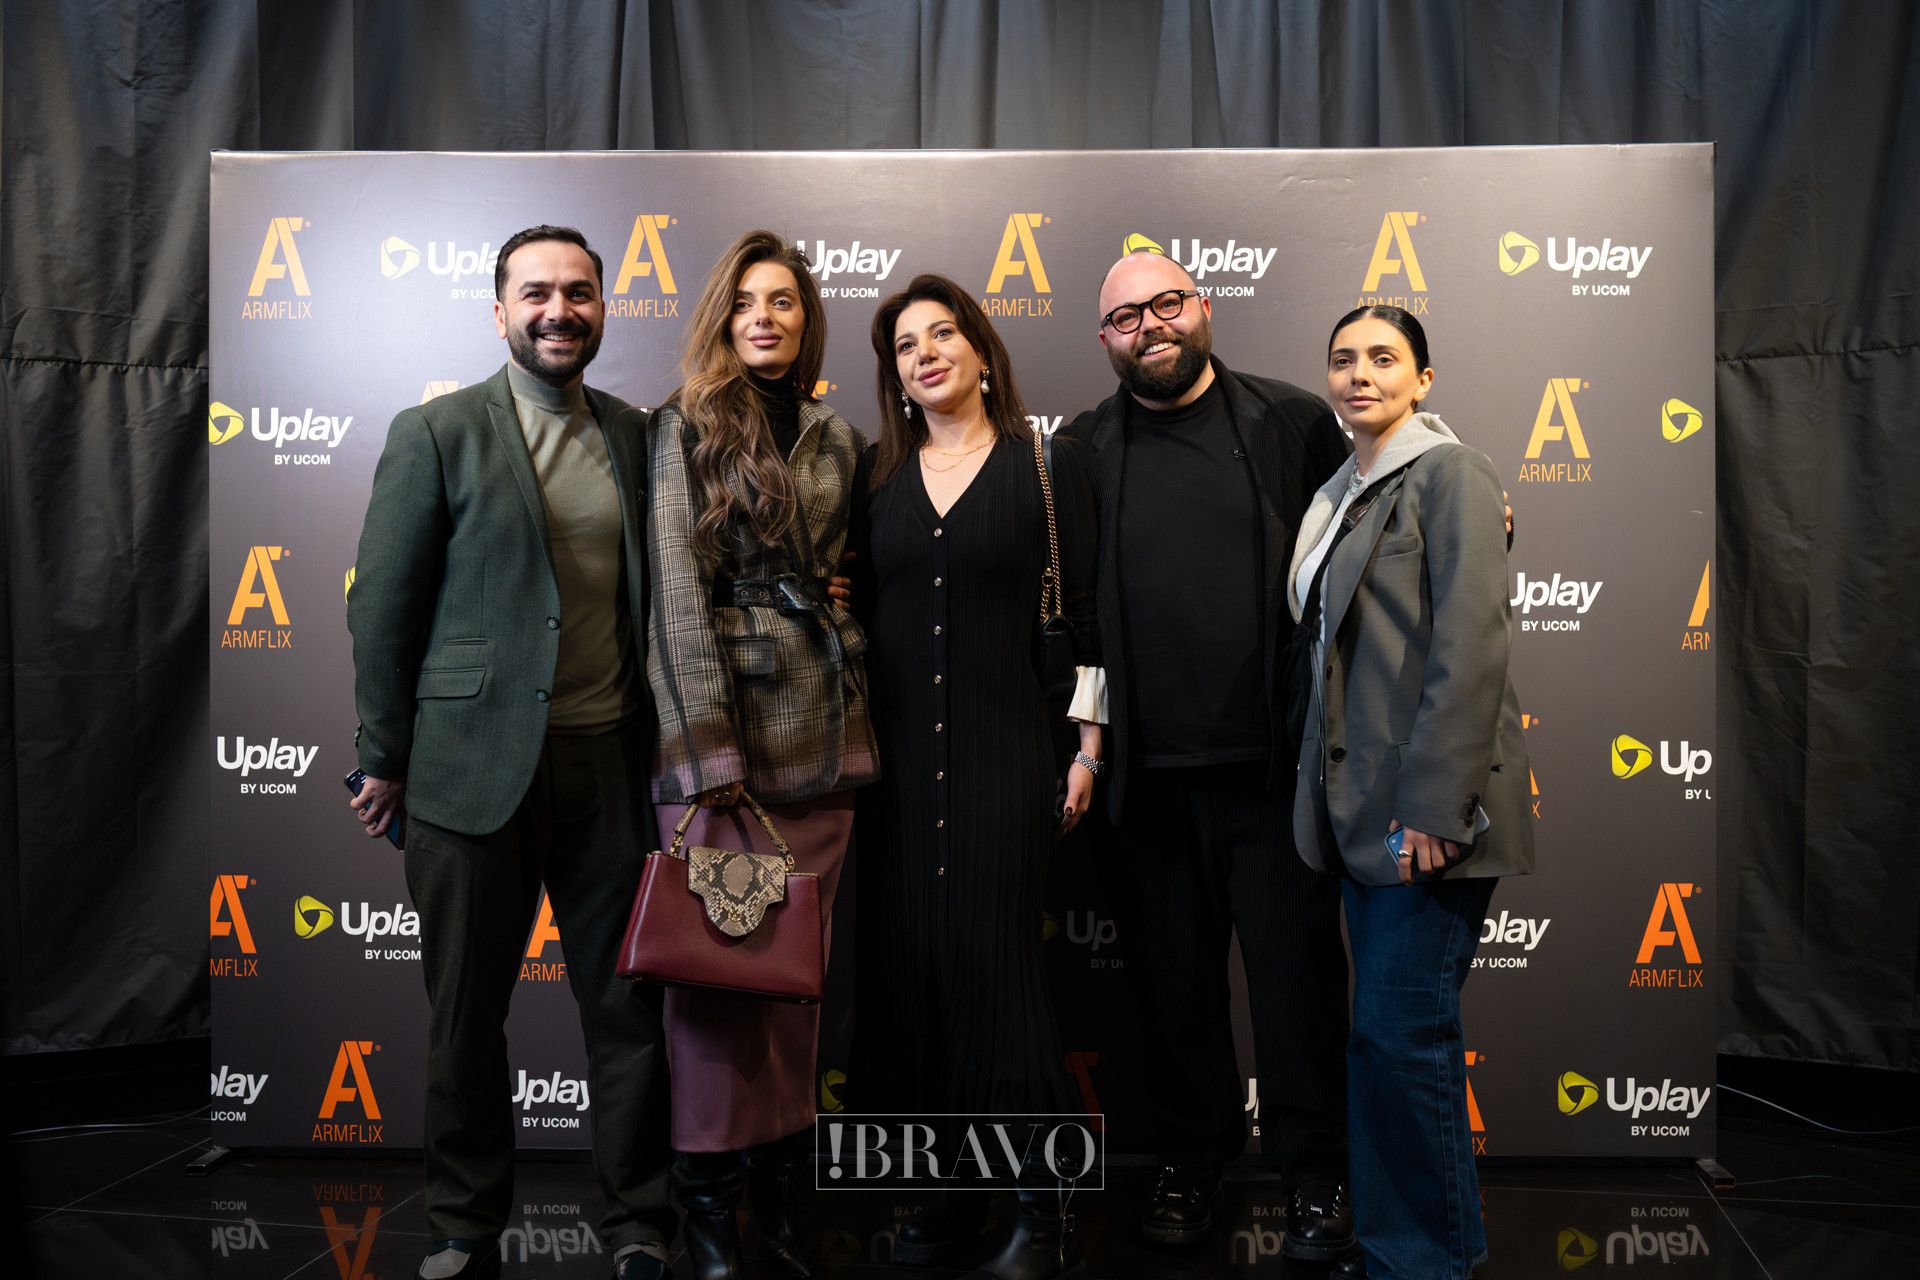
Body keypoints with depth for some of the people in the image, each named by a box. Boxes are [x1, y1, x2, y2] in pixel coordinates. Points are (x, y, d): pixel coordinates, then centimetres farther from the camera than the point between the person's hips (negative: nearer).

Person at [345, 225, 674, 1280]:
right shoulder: (435, 434, -1)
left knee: (627, 1006, 7)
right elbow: (381, 604, -1)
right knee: (465, 1014, 11)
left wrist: (654, 739, 11)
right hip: (476, 763, -2)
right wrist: (384, 759, -1)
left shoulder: (634, 437, 10)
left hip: (607, 762, 3)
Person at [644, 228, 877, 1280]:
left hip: (824, 723, 4)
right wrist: (713, 746, -14)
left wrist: (860, 714, 7)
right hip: (723, 713, -4)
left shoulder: (839, 440, 15)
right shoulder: (685, 427, 2)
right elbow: (679, 591, -6)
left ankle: (777, 1177, 20)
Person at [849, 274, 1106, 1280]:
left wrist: (1087, 750, -1)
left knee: (994, 962, -5)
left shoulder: (1048, 467, 1)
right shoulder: (876, 474, 10)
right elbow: (858, 605, 12)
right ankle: (947, 1196, 20)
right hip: (896, 753, 4)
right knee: (904, 966, 5)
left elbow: (1086, 614, 1)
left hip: (1004, 751, -3)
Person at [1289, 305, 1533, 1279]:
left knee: (1398, 1030, -5)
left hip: (1429, 805, -8)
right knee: (1391, 1032, 13)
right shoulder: (1340, 494, 17)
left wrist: (1432, 807, -20)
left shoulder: (1451, 473, -7)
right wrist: (1329, 797, 13)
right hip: (1362, 806, 8)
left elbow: (1469, 649, -16)